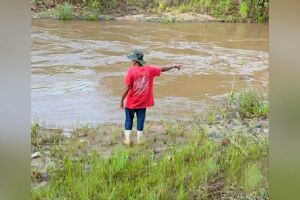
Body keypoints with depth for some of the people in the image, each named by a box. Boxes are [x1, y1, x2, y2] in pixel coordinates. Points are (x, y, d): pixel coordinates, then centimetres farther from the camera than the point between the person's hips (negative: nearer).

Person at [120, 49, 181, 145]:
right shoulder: (149, 69, -7)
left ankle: (127, 139, 13)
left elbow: (127, 88, -18)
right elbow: (162, 69, 6)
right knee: (140, 121, 14)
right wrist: (173, 66, 21)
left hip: (131, 102, -3)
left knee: (129, 120, 14)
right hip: (143, 102, 3)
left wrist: (122, 100, -9)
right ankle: (139, 141, 19)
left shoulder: (131, 70, -16)